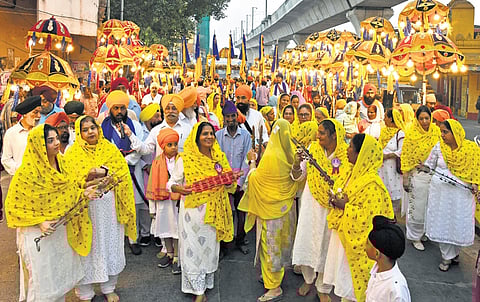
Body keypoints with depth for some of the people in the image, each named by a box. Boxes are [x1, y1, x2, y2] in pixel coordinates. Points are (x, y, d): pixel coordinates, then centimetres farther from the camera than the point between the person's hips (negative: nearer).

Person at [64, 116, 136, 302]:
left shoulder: (110, 149, 6)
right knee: (87, 248, 6)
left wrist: (105, 172, -18)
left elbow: (122, 173, -1)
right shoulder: (72, 153, 1)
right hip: (85, 206, -2)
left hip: (109, 205, 2)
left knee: (110, 244, 10)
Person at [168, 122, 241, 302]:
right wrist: (178, 188, -24)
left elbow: (226, 186, 12)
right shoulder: (185, 159, -6)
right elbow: (171, 182, -3)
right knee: (193, 248, 2)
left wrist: (231, 181, -10)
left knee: (210, 246, 13)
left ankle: (206, 283, 31)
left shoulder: (219, 158, 6)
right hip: (192, 211, -3)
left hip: (213, 211, 4)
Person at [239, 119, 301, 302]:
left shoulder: (270, 156, -23)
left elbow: (255, 177, -10)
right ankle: (278, 273, 39)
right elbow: (295, 178, 7)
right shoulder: (292, 154, -5)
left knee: (270, 243, 3)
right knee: (282, 240, 20)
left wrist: (252, 161, 3)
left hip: (270, 207, -7)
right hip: (286, 205, 7)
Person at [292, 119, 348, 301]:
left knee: (326, 245, 10)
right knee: (306, 240, 10)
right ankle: (308, 279, 38)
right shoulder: (313, 148, -6)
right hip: (311, 202, 3)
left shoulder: (346, 155, -14)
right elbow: (299, 175, -3)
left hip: (333, 206, -2)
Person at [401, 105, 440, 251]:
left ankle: (426, 231, 31)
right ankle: (415, 236, 17)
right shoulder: (411, 134, -9)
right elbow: (406, 157, -7)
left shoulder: (436, 131, 2)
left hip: (435, 174, 4)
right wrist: (405, 179, -7)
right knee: (417, 207, 2)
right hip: (418, 175, -4)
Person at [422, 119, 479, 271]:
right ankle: (447, 256, 21)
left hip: (461, 194, -1)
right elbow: (429, 165, 7)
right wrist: (422, 168, -13)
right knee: (442, 223, 6)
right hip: (440, 191, 1)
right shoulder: (439, 147, -2)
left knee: (459, 223, 7)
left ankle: (455, 252, 32)